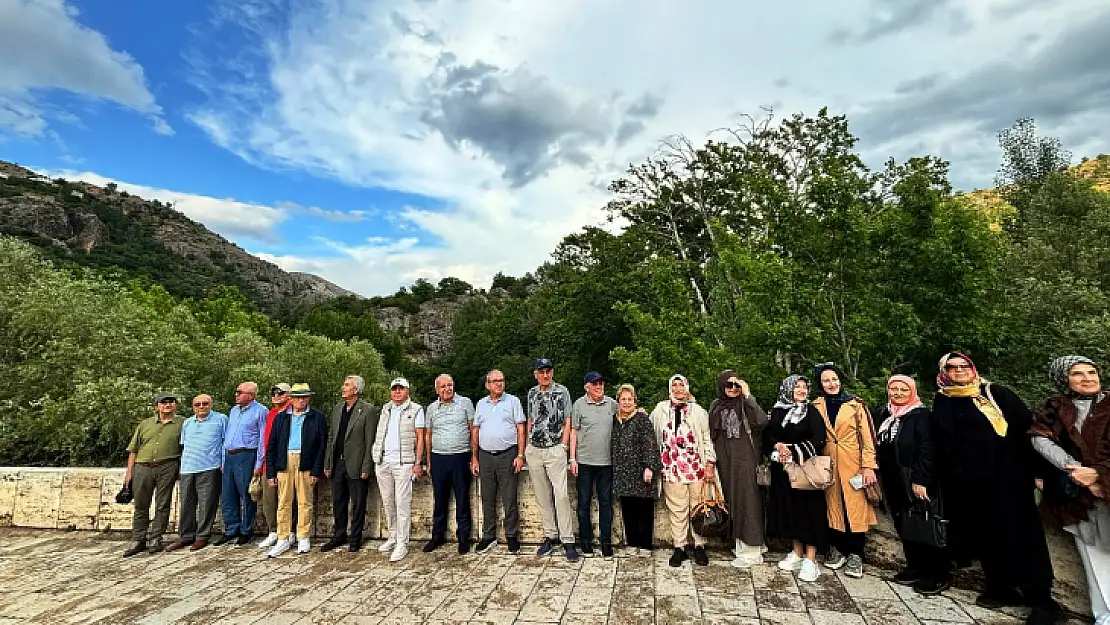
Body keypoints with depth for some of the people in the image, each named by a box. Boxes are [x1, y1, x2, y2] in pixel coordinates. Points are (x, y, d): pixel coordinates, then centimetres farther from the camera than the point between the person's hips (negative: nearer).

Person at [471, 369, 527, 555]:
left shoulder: (513, 401, 1)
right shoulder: (481, 404, 11)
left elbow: (520, 429, -2)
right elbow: (475, 432, 13)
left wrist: (520, 455, -9)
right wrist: (474, 458, 9)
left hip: (507, 455, -3)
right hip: (485, 456, 4)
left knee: (510, 499, 2)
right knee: (487, 499, 11)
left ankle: (512, 536, 15)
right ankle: (488, 537, 24)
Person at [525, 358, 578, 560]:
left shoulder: (562, 391, -2)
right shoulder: (532, 393, 10)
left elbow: (567, 421, -1)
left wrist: (563, 446, -7)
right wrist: (527, 446, 11)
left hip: (555, 450, -4)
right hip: (534, 451, 4)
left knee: (561, 495, -8)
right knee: (542, 496, 10)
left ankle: (567, 541, 0)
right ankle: (550, 536, 22)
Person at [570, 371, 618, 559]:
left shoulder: (611, 403, 4)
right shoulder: (579, 404, -2)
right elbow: (573, 432, 0)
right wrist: (572, 459, -3)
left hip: (606, 461, 2)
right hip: (584, 461, -1)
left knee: (606, 502, 9)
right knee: (584, 502, 9)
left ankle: (606, 541, 21)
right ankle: (585, 540, 23)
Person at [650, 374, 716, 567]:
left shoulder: (698, 411, 8)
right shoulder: (660, 410, 11)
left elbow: (707, 439, 6)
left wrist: (709, 465, 1)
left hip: (696, 467, 0)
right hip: (672, 468, 1)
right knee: (677, 510, 4)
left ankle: (699, 546, 18)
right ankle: (679, 547, 16)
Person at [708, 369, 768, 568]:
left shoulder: (746, 404, -4)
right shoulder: (716, 406, 9)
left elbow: (761, 421, -23)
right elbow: (712, 435, 13)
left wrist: (748, 395, -21)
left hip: (745, 460, -5)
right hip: (725, 461, 5)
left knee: (747, 499, -2)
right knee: (731, 500, 11)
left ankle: (751, 551, 8)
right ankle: (739, 544, 26)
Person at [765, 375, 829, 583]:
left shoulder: (811, 411, -1)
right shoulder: (777, 412, 8)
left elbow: (819, 438, -10)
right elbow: (768, 435, 7)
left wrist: (794, 452, -13)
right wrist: (778, 446, -12)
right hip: (783, 469, 4)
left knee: (808, 509, -3)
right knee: (790, 509, 9)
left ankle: (810, 560, 5)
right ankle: (797, 553, 22)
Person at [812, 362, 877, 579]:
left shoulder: (856, 404, -1)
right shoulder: (816, 406, 5)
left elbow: (867, 437, -3)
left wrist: (868, 466, -7)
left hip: (852, 463, -2)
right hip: (827, 464, 2)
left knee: (856, 506, 1)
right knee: (832, 504, 7)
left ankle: (855, 555, 12)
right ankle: (837, 549, 20)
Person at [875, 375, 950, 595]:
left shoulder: (921, 414, -9)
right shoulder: (884, 414, 9)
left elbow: (927, 449, -15)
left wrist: (920, 480, -20)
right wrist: (880, 476, 11)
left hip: (916, 482, -6)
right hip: (893, 483, 6)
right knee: (903, 526, 13)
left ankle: (938, 575, 14)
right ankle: (915, 567, 27)